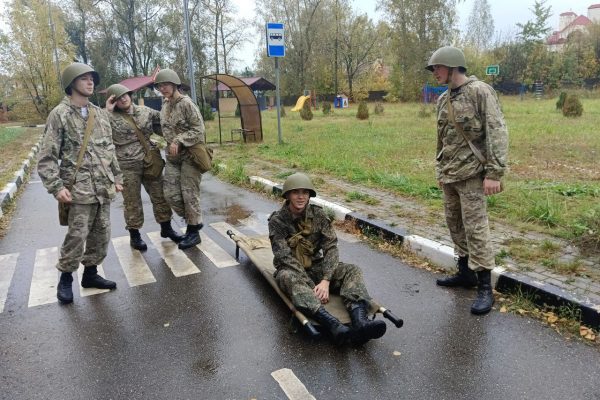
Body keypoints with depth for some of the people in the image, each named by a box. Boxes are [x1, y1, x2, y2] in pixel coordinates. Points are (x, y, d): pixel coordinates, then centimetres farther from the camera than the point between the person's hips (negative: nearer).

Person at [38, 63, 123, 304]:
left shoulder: (100, 114, 13)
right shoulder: (60, 114, -5)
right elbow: (47, 157, -8)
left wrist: (116, 177, 15)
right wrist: (56, 187, -17)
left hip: (104, 188, 6)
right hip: (79, 189, -6)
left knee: (101, 235, 11)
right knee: (77, 236, -4)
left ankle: (91, 273, 28)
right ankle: (65, 279, 17)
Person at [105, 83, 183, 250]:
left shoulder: (145, 111, 8)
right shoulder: (111, 117, -3)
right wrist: (106, 112, -19)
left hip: (150, 161, 4)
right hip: (127, 166, -4)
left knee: (160, 195, 10)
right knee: (132, 201, 5)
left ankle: (166, 227, 28)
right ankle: (134, 235, 21)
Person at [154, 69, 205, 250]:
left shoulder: (186, 103, -12)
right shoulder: (165, 104, 10)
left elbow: (199, 130, -16)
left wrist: (179, 141, -22)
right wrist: (170, 144, 8)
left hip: (190, 155, -7)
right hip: (172, 156, 7)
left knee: (189, 193, -3)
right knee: (171, 193, 4)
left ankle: (193, 232, 10)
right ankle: (194, 221, 23)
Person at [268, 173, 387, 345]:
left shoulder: (318, 214, -2)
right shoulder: (277, 221, -11)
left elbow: (331, 247, -10)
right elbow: (285, 257, -20)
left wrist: (326, 280, -25)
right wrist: (310, 286, -30)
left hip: (315, 266, 4)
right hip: (291, 270, -3)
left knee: (352, 270, -19)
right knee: (288, 277, -38)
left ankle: (360, 321, -45)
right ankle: (334, 325, -57)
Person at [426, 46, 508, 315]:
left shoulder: (480, 91, -9)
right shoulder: (443, 99, 13)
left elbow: (497, 132, -14)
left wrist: (494, 173, -20)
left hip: (471, 172, -8)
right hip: (449, 174, 8)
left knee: (475, 227, -7)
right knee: (455, 223, 13)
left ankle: (485, 288, 1)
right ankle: (466, 272, 28)